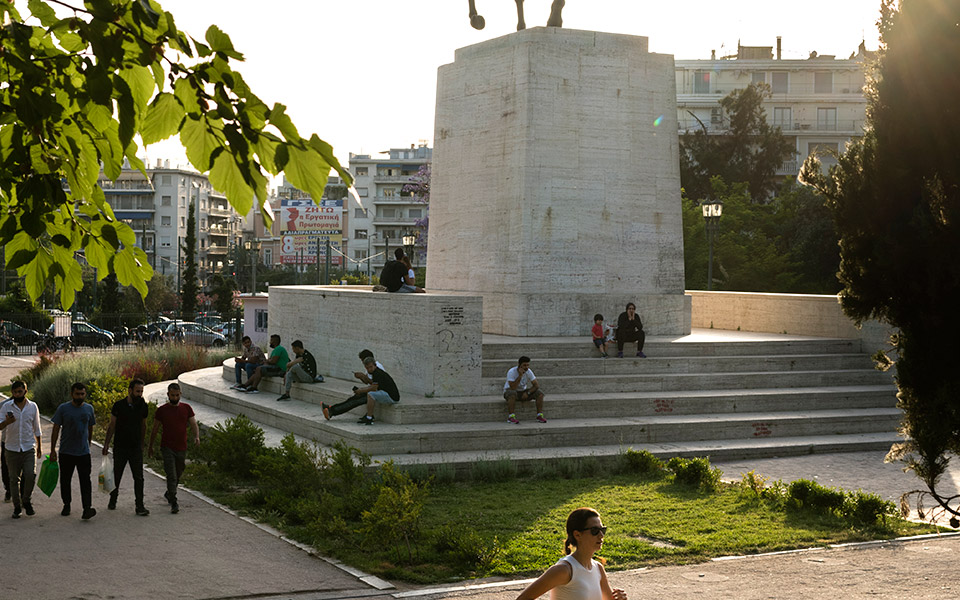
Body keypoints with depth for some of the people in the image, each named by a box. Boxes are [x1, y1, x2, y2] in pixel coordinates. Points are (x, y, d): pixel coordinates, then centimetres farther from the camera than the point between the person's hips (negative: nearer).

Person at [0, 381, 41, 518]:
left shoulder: (33, 406, 3)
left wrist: (39, 447, 16)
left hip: (29, 447, 0)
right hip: (12, 449, 0)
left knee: (30, 476, -12)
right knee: (14, 479, 4)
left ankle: (27, 501, 9)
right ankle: (17, 507, 16)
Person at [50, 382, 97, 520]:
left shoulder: (89, 409, 5)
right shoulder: (63, 408, -4)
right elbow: (56, 430, -2)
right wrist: (53, 450, -4)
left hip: (83, 452, 1)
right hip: (66, 452, -1)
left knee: (85, 481, -9)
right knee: (65, 480, 11)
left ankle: (87, 508, -15)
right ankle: (66, 505, 26)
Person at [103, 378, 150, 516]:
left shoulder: (142, 406, 2)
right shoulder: (118, 406, -6)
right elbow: (112, 426, 0)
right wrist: (106, 445, -2)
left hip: (136, 448, 1)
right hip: (120, 447, -1)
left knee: (139, 477, -5)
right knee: (116, 476, 11)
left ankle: (140, 506, -3)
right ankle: (113, 499, 33)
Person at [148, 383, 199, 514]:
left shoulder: (186, 408, 5)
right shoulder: (162, 410, -1)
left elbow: (194, 425, 1)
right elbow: (154, 429, 8)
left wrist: (196, 437, -18)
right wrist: (150, 446, 13)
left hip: (181, 448, 3)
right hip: (167, 448, -3)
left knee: (178, 475, 17)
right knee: (171, 476, -12)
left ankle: (168, 493, 41)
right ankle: (174, 503, -10)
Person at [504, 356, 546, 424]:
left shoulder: (528, 372, -11)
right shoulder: (511, 372, -25)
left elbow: (536, 385, -9)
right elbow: (513, 388, -34)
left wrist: (527, 393, -23)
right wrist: (520, 376, -37)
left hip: (522, 392, 5)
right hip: (509, 391, -5)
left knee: (540, 394, -16)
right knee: (512, 394, -41)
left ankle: (539, 416, -14)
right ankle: (511, 417, -35)